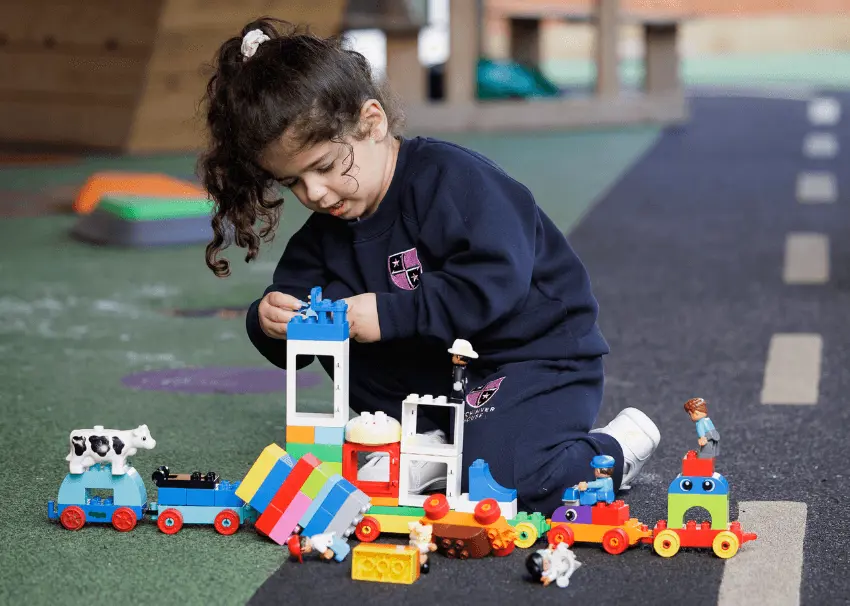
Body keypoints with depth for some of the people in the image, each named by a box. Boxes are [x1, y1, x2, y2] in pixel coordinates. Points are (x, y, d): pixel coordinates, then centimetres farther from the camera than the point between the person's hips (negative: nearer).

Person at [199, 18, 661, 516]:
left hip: (542, 359, -7)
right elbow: (296, 348, 3)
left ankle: (621, 444, -1)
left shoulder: (450, 176, -21)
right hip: (439, 367, 7)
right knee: (330, 309, -8)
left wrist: (389, 314, -33)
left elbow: (494, 281, -33)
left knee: (491, 477, -31)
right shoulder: (324, 232, 2)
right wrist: (269, 322, -21)